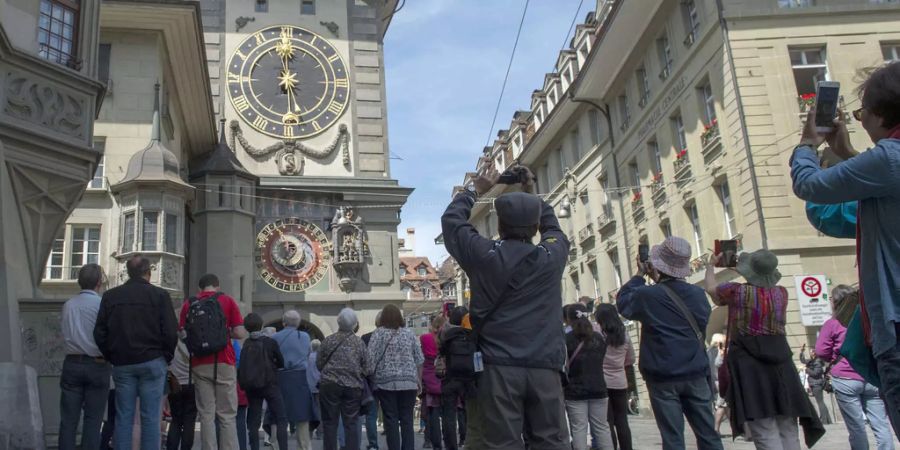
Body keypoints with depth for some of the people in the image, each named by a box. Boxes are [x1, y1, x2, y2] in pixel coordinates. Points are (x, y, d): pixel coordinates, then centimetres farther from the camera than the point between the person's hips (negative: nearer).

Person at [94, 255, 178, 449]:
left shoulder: (110, 296, 6)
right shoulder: (159, 295, -4)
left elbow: (99, 333, 5)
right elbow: (170, 332, -9)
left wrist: (112, 357, 14)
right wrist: (166, 357, 5)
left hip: (122, 365, 3)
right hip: (152, 362, -3)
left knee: (123, 418, 8)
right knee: (150, 418, 0)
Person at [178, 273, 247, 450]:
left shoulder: (188, 304, 9)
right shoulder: (227, 300, 2)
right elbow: (240, 333, -4)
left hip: (199, 364, 2)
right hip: (223, 363, -2)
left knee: (206, 415, 4)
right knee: (227, 415, 2)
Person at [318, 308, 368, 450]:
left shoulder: (328, 341, -2)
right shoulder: (359, 342, 0)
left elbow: (319, 365, 4)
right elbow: (366, 366, 2)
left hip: (330, 385, -1)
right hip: (353, 386, 1)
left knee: (330, 422, 6)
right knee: (351, 423, 5)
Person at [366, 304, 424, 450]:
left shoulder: (379, 333, 0)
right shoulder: (409, 333, 9)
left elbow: (370, 357, -7)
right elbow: (419, 359, 10)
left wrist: (370, 373, 5)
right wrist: (419, 380, 17)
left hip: (386, 382, -2)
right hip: (409, 382, 2)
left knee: (391, 420, 2)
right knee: (407, 420, 6)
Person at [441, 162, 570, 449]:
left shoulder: (485, 255, 0)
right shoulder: (553, 256, 5)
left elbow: (451, 219, 16)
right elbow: (553, 226, 28)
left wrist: (476, 189, 28)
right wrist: (531, 193, 36)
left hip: (498, 367, -2)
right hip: (545, 368, 2)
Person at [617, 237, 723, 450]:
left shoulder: (648, 296, -10)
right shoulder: (697, 294, 0)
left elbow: (623, 302, 8)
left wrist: (639, 276, 13)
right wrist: (659, 281, 20)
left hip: (663, 377, -3)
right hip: (695, 374, 4)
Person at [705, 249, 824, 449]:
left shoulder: (736, 291, -5)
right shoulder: (781, 293, 6)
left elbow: (711, 289, 15)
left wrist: (711, 265, 32)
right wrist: (751, 270, 40)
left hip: (749, 365, -4)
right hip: (779, 363, 4)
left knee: (765, 433, -7)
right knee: (788, 431, 10)